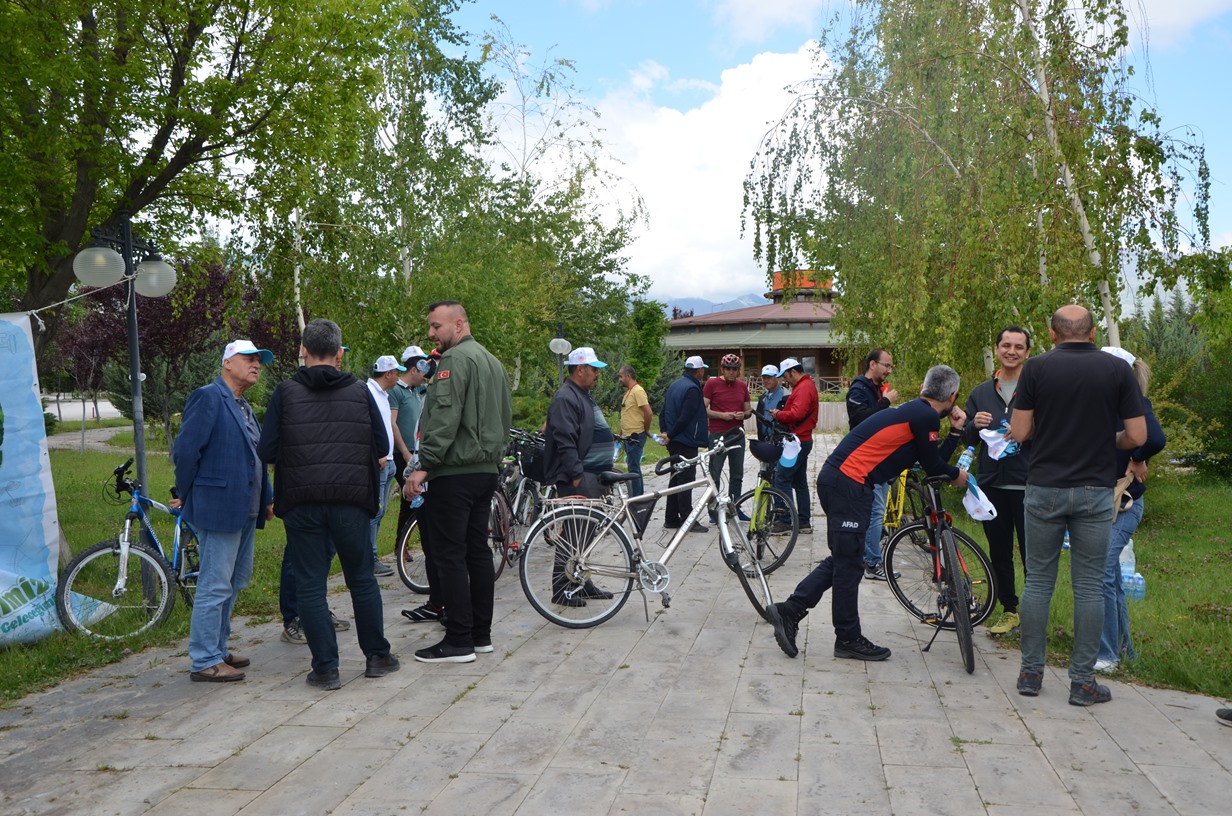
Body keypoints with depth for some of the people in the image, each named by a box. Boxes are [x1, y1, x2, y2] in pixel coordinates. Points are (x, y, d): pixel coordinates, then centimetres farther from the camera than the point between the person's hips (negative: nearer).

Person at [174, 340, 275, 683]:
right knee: (215, 587, -4)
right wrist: (186, 496, -7)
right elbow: (185, 449, -16)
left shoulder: (243, 406, 18)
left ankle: (218, 650, 29)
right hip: (219, 508, -10)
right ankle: (205, 662, 5)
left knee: (234, 583, 17)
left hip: (244, 510, 10)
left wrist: (267, 497, 15)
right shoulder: (208, 397, -12)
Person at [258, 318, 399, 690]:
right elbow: (382, 447, 5)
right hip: (351, 501, 1)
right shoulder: (359, 392, 3)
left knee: (310, 585, 6)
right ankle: (377, 656, 23)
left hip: (301, 503, -1)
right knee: (362, 579, 15)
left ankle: (325, 668, 7)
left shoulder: (286, 393, -1)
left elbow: (267, 451, -4)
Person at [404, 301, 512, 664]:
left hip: (455, 472, -9)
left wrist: (424, 465, -21)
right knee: (477, 550, 12)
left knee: (449, 555, -5)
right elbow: (506, 416, 23)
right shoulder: (493, 362, 18)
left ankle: (458, 641, -3)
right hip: (486, 470, 10)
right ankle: (481, 634, 18)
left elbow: (445, 417, -21)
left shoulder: (455, 359, -11)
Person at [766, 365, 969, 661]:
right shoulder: (925, 416, -9)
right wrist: (956, 475, 17)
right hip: (849, 484, -10)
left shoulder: (914, 411, 20)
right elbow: (933, 467, -2)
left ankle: (789, 611, 13)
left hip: (838, 480, 10)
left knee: (844, 559, 15)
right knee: (849, 563, 0)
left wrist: (955, 431, 20)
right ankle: (848, 639, 11)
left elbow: (931, 461, 21)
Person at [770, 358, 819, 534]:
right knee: (800, 482, 13)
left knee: (781, 480, -9)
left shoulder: (804, 388, -15)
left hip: (797, 441, -11)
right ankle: (803, 522, 18)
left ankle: (785, 521, -8)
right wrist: (782, 413, 1)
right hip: (802, 440, 11)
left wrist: (779, 414, -12)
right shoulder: (805, 385, 18)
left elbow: (797, 413, -27)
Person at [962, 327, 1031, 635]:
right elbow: (967, 439, 15)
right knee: (999, 552, 10)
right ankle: (1009, 610, 22)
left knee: (1032, 553, -1)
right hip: (992, 484, 4)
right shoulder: (980, 393, 14)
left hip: (1028, 485, -4)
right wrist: (974, 425, -7)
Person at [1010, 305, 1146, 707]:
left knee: (1038, 581, 9)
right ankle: (1082, 681, 10)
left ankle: (1031, 672, 15)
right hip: (1095, 491, 0)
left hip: (1044, 489, 0)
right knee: (1089, 586, 6)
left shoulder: (1037, 367, -4)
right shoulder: (1117, 369, -1)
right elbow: (1137, 436, -3)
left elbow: (1019, 432, -4)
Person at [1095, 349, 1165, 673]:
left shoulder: (1134, 403, -11)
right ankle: (1122, 645, 27)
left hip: (1122, 504, -7)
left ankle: (1107, 655, -3)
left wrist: (1137, 461, -13)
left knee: (1100, 576, -12)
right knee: (1110, 577, 14)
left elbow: (1156, 439, -29)